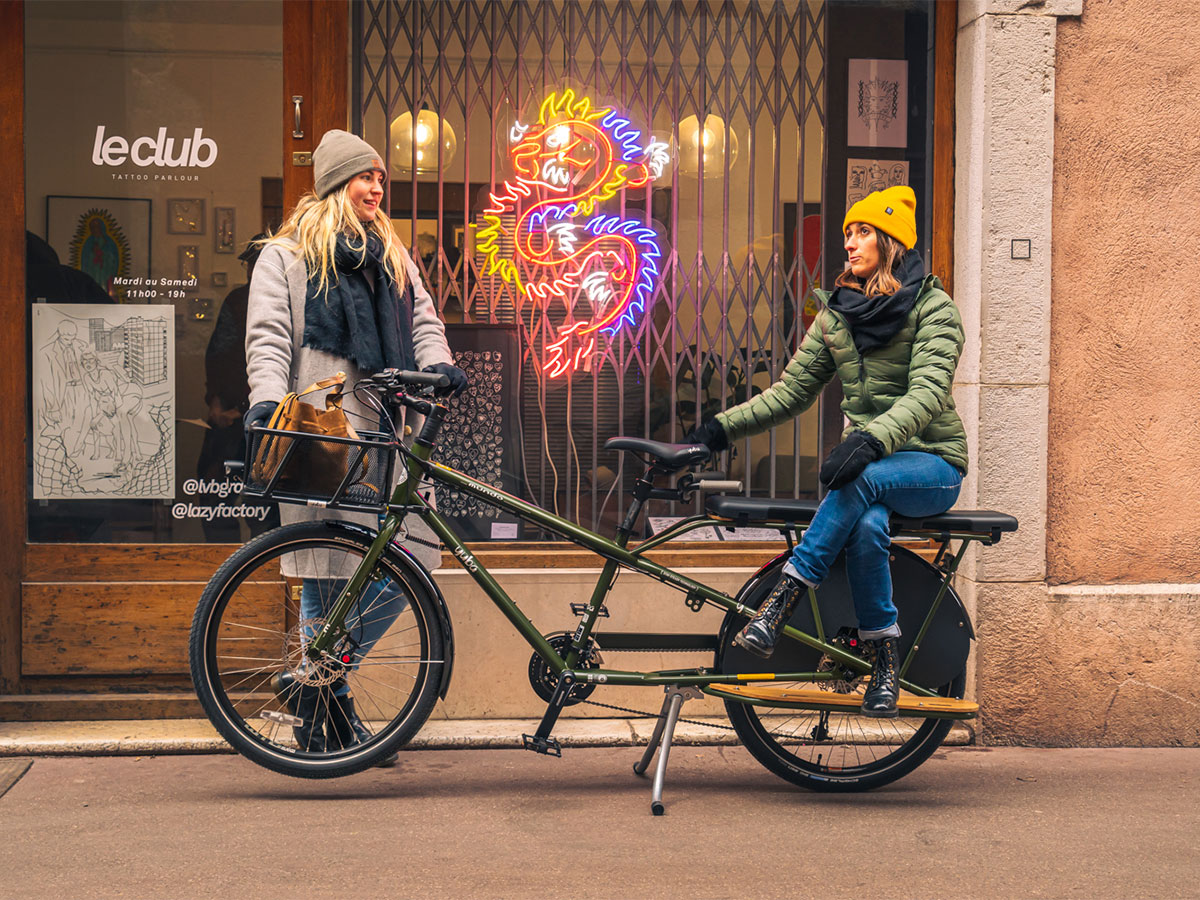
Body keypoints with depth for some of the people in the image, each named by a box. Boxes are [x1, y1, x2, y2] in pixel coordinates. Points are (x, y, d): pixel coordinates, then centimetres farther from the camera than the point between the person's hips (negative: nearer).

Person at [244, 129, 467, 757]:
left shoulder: (392, 256, 25)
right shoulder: (286, 255, 9)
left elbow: (423, 319, 18)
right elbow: (267, 335, -1)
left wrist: (437, 363, -4)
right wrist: (267, 398, -19)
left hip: (386, 423, 5)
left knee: (417, 554, -6)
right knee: (326, 574, -4)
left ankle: (319, 679, 6)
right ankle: (324, 713, 8)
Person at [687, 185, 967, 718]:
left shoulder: (933, 308, -7)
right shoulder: (836, 315, 10)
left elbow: (928, 393, -22)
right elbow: (792, 390, 6)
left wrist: (870, 440, -41)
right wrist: (724, 426, -9)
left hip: (932, 465, -3)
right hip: (870, 465, 3)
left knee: (861, 478, -38)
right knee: (867, 526, -34)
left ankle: (780, 605, -35)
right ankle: (886, 662, -21)